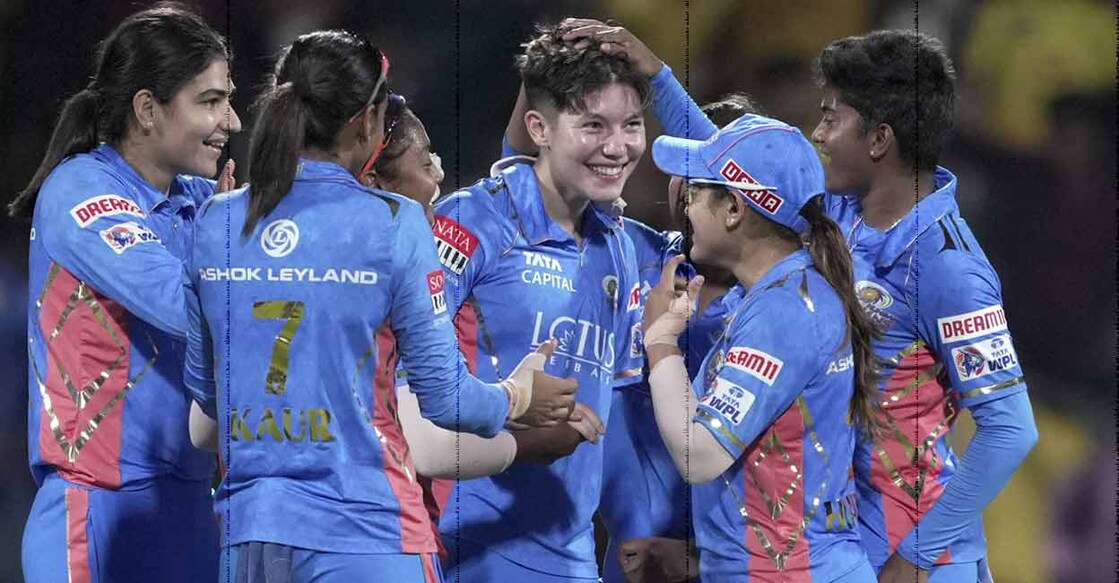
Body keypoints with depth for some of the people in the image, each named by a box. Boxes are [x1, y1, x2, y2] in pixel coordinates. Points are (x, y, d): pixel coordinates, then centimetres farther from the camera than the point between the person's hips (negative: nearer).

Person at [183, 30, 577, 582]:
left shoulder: (215, 223, 4)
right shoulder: (393, 225, -8)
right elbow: (441, 396, -5)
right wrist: (517, 400, 15)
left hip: (248, 530, 5)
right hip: (359, 534, -5)